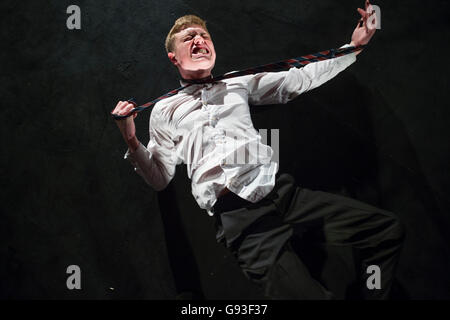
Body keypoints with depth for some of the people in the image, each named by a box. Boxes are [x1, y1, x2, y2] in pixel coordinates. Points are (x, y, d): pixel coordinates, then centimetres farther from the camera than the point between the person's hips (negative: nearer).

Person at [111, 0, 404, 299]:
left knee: (387, 228, -7)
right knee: (307, 294, -27)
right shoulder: (164, 111, 17)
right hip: (237, 215, -4)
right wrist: (132, 143, -1)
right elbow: (160, 179, 17)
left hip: (281, 189, 5)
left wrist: (355, 45, 19)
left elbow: (301, 79, 24)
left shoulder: (239, 84, 25)